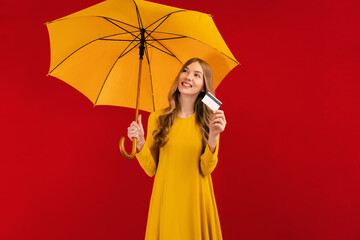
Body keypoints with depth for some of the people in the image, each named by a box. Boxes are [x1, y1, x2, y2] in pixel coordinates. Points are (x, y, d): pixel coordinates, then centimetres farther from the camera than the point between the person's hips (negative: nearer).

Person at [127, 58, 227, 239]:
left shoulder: (209, 121, -2)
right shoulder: (157, 118, -2)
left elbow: (206, 169, -9)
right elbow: (151, 170, -2)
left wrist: (213, 137, -22)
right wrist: (140, 143, -17)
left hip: (196, 202, 0)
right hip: (166, 200, 0)